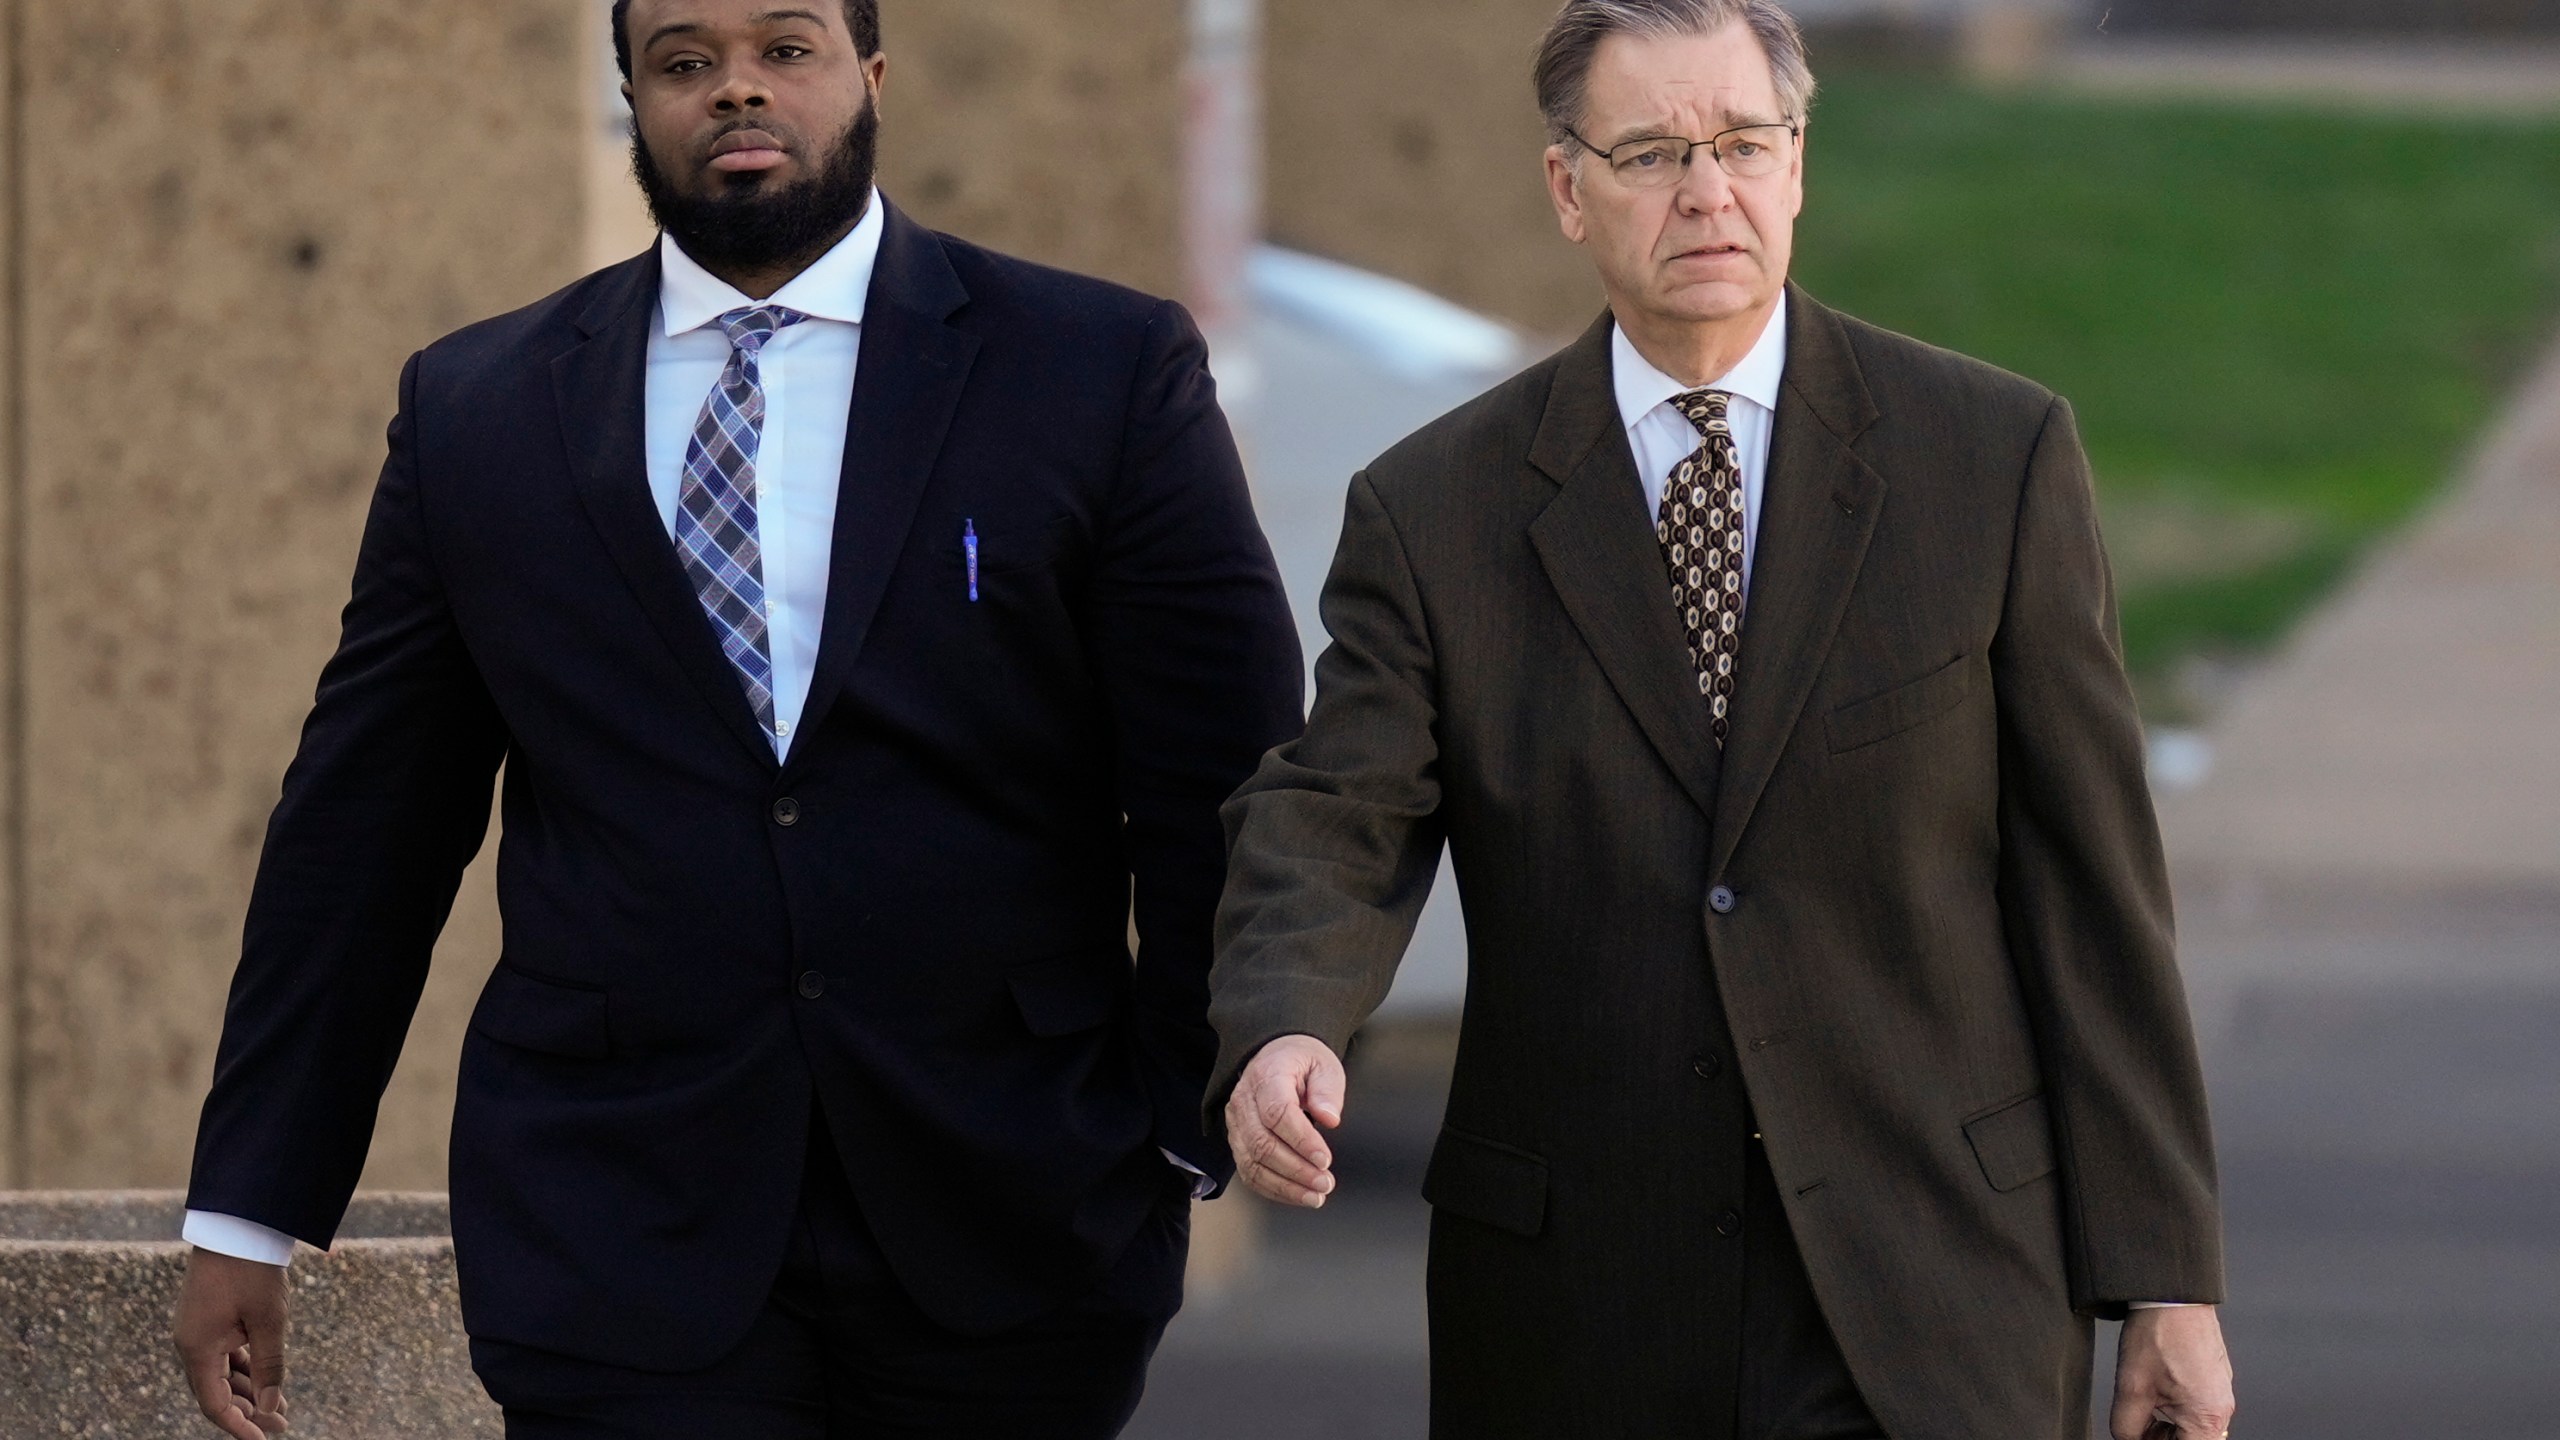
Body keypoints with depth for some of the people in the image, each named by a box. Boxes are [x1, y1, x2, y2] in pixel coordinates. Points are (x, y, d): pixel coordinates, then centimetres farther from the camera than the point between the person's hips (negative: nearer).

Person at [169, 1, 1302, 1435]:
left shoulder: (1111, 372, 2)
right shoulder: (476, 408, 8)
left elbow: (1225, 779, 2)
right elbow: (365, 826, 10)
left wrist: (1198, 1138, -4)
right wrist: (247, 1216, 8)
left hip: (1007, 1238, -1)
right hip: (621, 1249, 1)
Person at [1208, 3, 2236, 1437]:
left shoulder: (1996, 457, 1)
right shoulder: (1436, 511, 4)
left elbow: (2091, 882, 1)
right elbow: (1334, 834, -6)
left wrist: (2165, 1272, -1)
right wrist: (1283, 1035, -29)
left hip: (1924, 1309, -2)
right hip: (1580, 1316, 2)